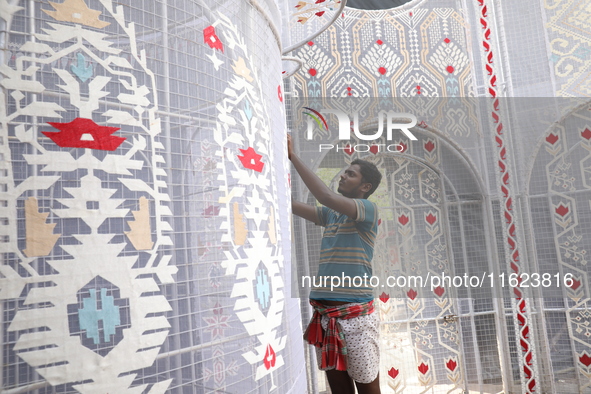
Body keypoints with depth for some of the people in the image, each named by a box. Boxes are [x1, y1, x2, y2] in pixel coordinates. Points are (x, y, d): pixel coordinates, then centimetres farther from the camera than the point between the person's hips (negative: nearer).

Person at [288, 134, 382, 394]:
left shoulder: (368, 209, -7)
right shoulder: (331, 214, 14)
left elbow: (326, 196, -22)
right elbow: (293, 206, 10)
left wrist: (293, 157, -18)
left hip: (355, 313, -6)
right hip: (325, 313, 6)